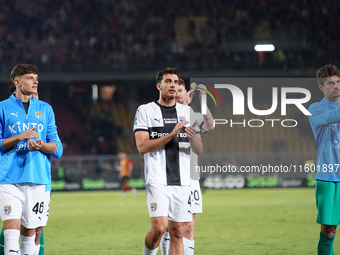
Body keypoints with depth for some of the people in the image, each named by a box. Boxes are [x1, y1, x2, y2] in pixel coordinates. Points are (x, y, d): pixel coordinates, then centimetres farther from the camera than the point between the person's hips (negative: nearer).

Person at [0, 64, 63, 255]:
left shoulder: (45, 109, 13)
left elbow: (57, 148, 9)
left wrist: (41, 145, -11)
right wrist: (20, 137, -14)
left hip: (38, 179, 3)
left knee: (29, 232, 6)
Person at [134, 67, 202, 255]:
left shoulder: (187, 112, 14)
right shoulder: (145, 111, 2)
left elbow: (199, 150, 12)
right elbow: (142, 147, -8)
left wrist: (193, 137, -11)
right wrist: (171, 135, -17)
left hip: (182, 181, 4)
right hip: (157, 181, -4)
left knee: (177, 232, 2)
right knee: (159, 227, -16)